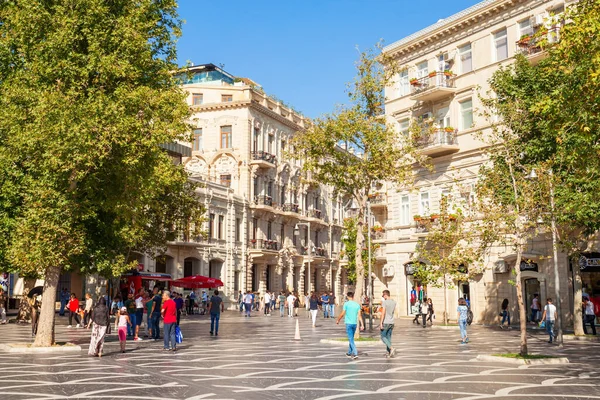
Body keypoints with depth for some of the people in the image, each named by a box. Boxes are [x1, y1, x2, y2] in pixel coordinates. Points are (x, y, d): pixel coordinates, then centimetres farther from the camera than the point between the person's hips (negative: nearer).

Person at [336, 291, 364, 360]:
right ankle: (349, 353, 31)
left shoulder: (346, 304, -7)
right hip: (355, 323, 5)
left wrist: (338, 320, 11)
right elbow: (359, 315, 2)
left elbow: (342, 314, -5)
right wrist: (362, 325, 4)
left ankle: (355, 354, -16)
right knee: (351, 338, 20)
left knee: (351, 339, -5)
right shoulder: (357, 304, 5)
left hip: (348, 323, -5)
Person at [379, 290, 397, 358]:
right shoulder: (394, 302, 7)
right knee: (388, 338, 12)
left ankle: (391, 348, -15)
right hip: (391, 322, 7)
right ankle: (387, 353, 11)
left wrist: (380, 323, -16)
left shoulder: (384, 302, -13)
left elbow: (383, 313, -18)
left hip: (385, 322, -6)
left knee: (383, 337, 3)